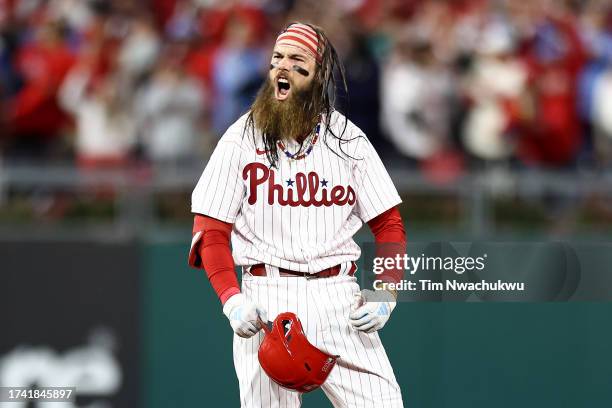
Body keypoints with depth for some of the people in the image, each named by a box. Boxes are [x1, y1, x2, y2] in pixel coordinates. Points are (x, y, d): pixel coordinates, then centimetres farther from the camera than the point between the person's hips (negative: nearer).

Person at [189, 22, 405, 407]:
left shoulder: (350, 140, 8)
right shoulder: (240, 140, 5)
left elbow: (389, 224, 10)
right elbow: (211, 232, 3)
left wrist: (386, 292, -6)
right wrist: (231, 300, -11)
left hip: (338, 295, 1)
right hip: (265, 298, -1)